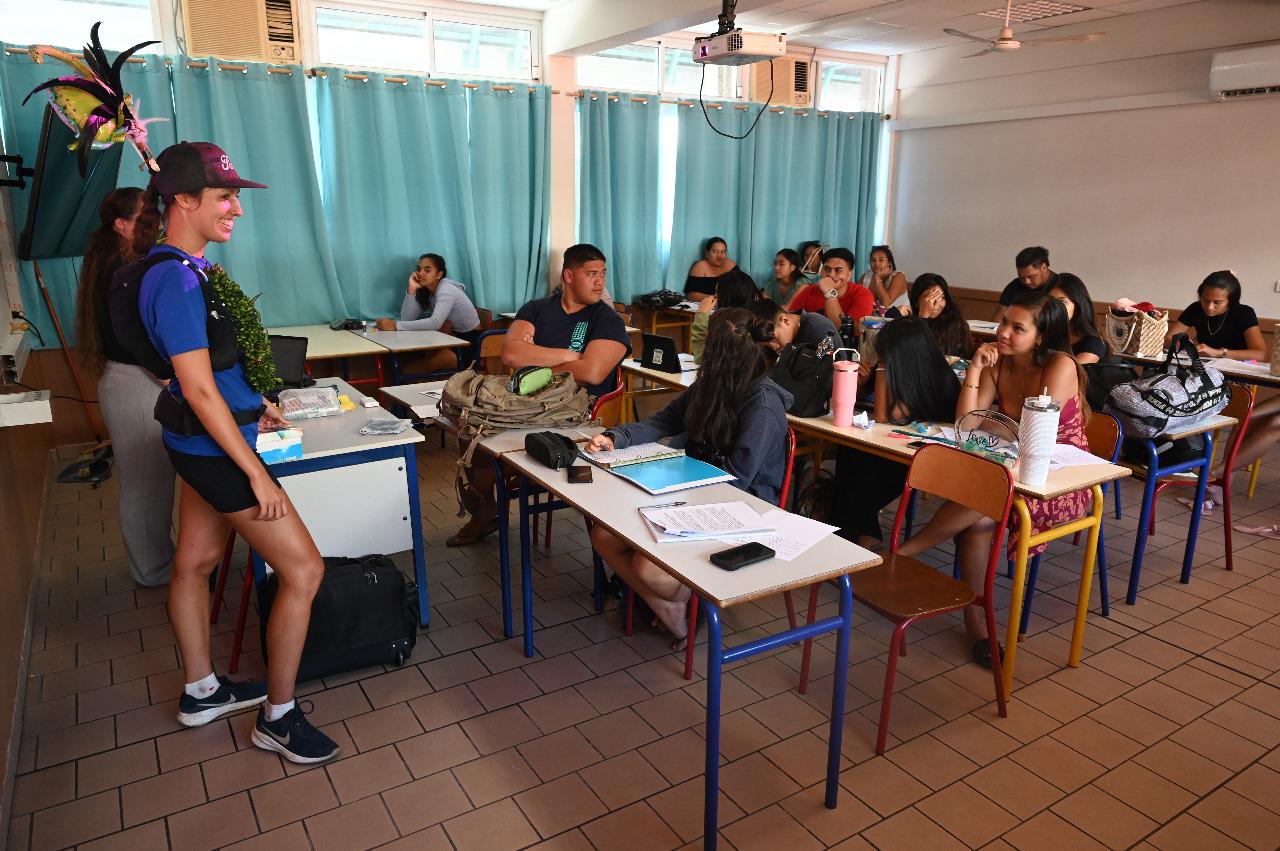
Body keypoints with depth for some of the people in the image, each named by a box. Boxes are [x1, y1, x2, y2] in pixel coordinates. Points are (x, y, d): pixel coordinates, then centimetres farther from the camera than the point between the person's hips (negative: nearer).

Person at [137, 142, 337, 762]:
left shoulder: (186, 269, 7)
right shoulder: (177, 281, -24)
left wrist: (254, 405, 24)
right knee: (304, 571, -4)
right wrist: (256, 474, -22)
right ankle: (278, 717, 10)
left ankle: (201, 692, 37)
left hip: (200, 444, 10)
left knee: (194, 563, 20)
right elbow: (199, 390, -25)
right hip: (216, 449, -10)